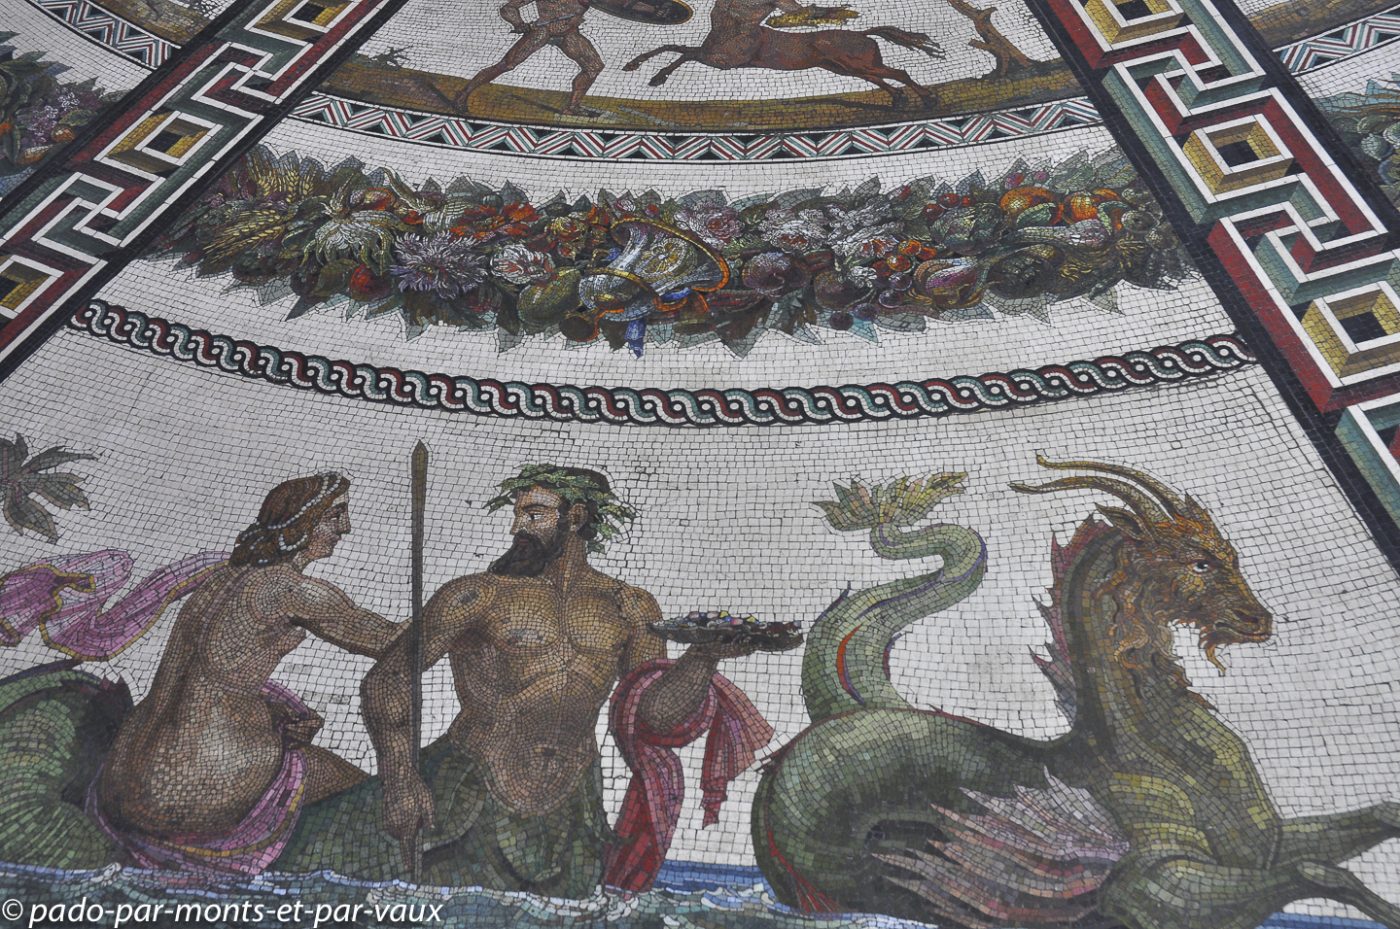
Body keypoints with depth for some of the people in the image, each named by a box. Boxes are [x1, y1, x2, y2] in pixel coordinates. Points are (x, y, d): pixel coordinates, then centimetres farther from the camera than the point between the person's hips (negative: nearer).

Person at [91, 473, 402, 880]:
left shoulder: (223, 575, 8)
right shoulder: (294, 590, -16)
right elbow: (392, 643, -5)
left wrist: (284, 717, 4)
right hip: (194, 794, -8)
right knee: (358, 788, 8)